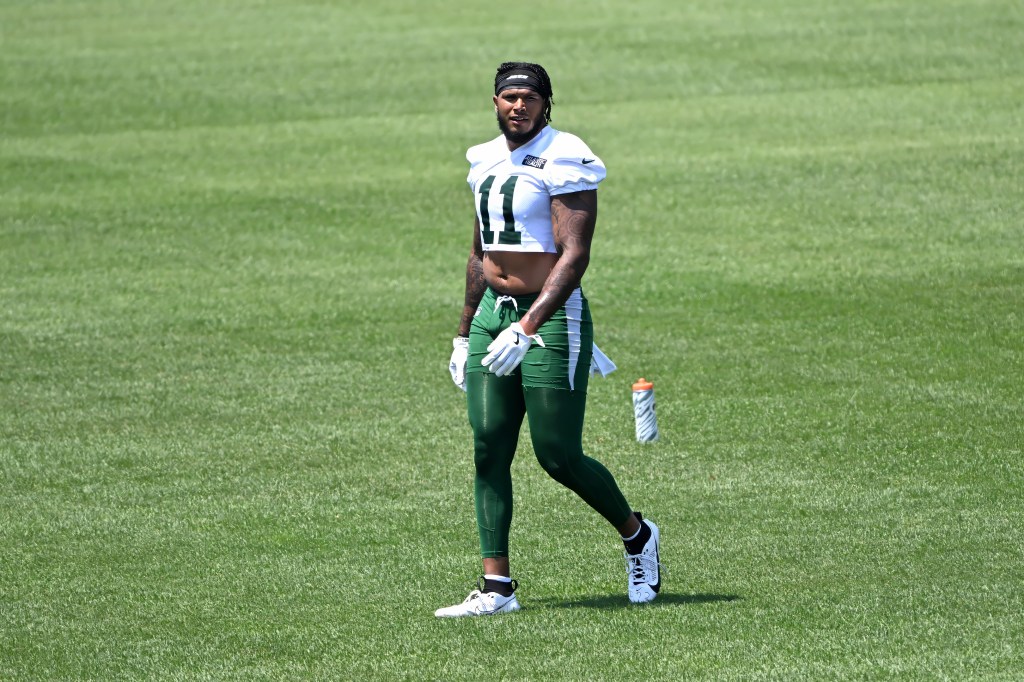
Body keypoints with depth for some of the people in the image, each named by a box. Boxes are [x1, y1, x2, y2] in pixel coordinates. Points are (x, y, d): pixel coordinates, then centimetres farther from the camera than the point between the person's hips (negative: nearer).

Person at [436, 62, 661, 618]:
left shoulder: (562, 160, -11)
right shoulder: (487, 160, 13)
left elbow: (574, 256, -18)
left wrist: (527, 327, -26)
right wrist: (464, 335, 21)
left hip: (552, 318, -7)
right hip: (492, 314, 7)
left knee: (559, 456, -4)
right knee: (488, 451, -1)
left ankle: (636, 535, 21)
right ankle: (497, 587, 1)